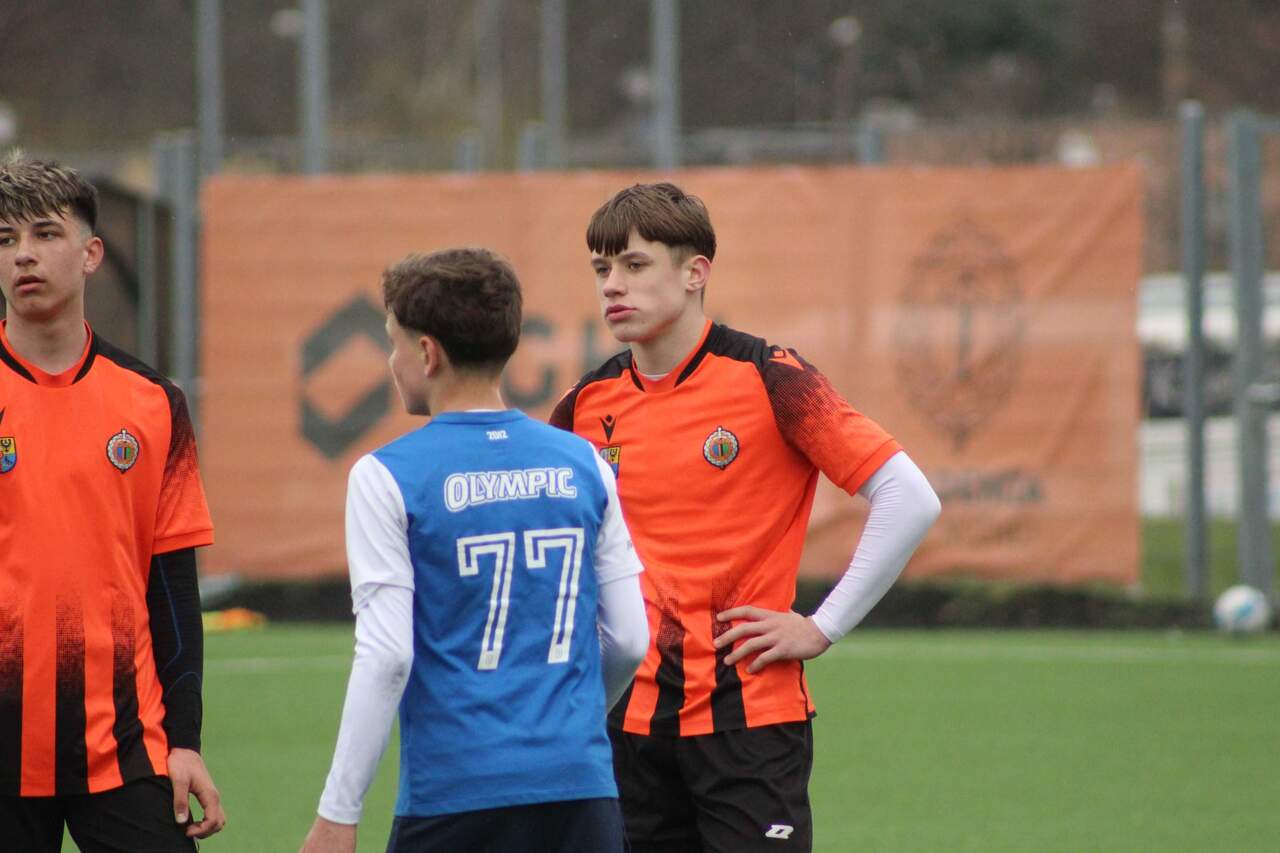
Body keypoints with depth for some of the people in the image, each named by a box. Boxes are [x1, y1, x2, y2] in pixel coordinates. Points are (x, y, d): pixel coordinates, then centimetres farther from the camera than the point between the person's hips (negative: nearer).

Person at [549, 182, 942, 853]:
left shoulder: (768, 380, -8)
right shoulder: (589, 405, 6)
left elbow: (909, 499, -12)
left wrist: (823, 628, -11)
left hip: (748, 711, -5)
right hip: (629, 715, 5)